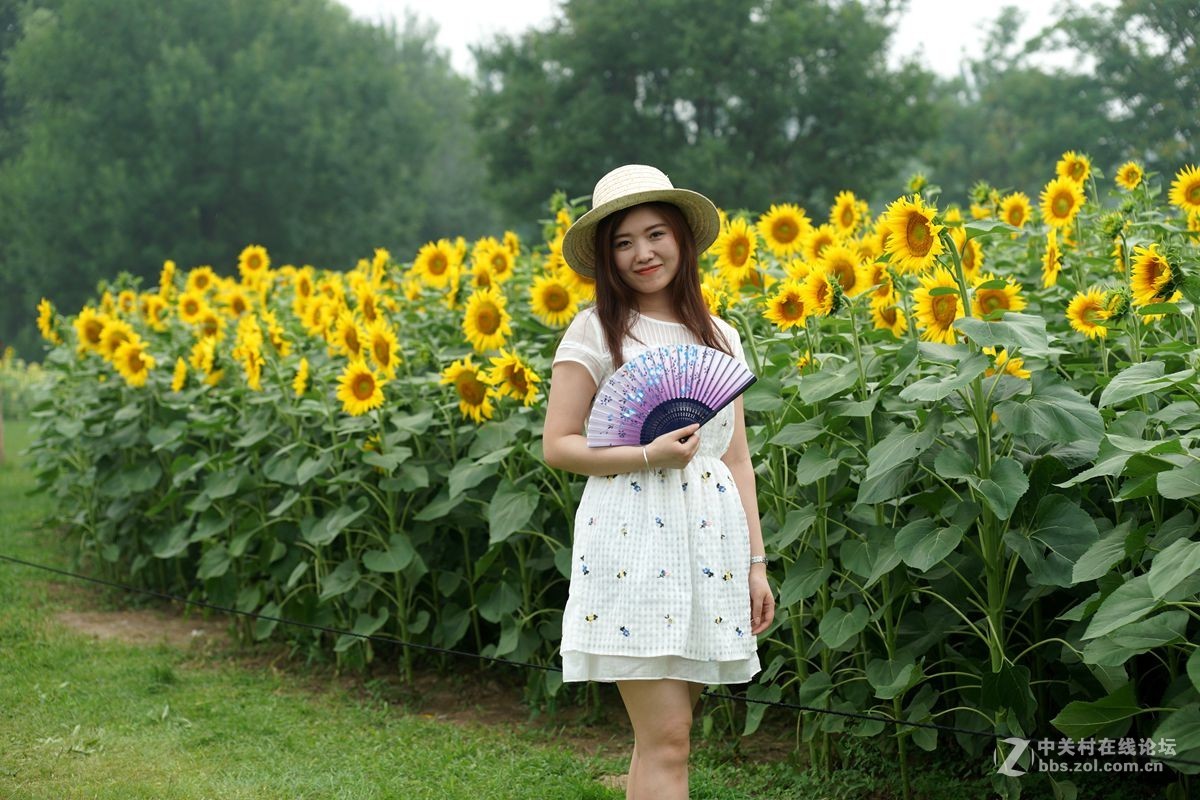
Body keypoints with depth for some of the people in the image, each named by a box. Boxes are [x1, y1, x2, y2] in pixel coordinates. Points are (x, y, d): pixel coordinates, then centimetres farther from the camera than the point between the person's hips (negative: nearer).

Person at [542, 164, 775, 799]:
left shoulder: (720, 338, 14)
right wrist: (649, 456, -16)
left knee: (661, 734, 7)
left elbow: (738, 461, 15)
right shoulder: (595, 332, 0)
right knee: (666, 741, -10)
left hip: (710, 542, 5)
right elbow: (557, 446, -3)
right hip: (634, 537, -5)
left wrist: (756, 562, 10)